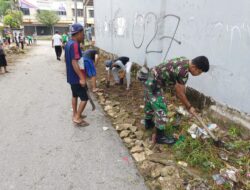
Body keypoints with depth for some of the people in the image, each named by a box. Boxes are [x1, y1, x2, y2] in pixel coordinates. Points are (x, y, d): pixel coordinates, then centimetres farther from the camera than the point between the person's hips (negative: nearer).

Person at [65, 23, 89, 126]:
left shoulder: (68, 43, 10)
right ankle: (77, 118, 4)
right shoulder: (74, 44, -21)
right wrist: (81, 78, -26)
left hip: (71, 76, 10)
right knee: (85, 98, -2)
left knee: (75, 95, 19)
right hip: (77, 77, -10)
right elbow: (74, 62, -26)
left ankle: (75, 114, 31)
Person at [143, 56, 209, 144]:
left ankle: (148, 123, 48)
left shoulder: (185, 61, 0)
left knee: (150, 103, 26)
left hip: (151, 78, 10)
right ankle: (160, 137, 11)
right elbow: (180, 93, -18)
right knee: (161, 109, -3)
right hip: (154, 84, -10)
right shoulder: (183, 72, -29)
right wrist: (189, 107, -4)